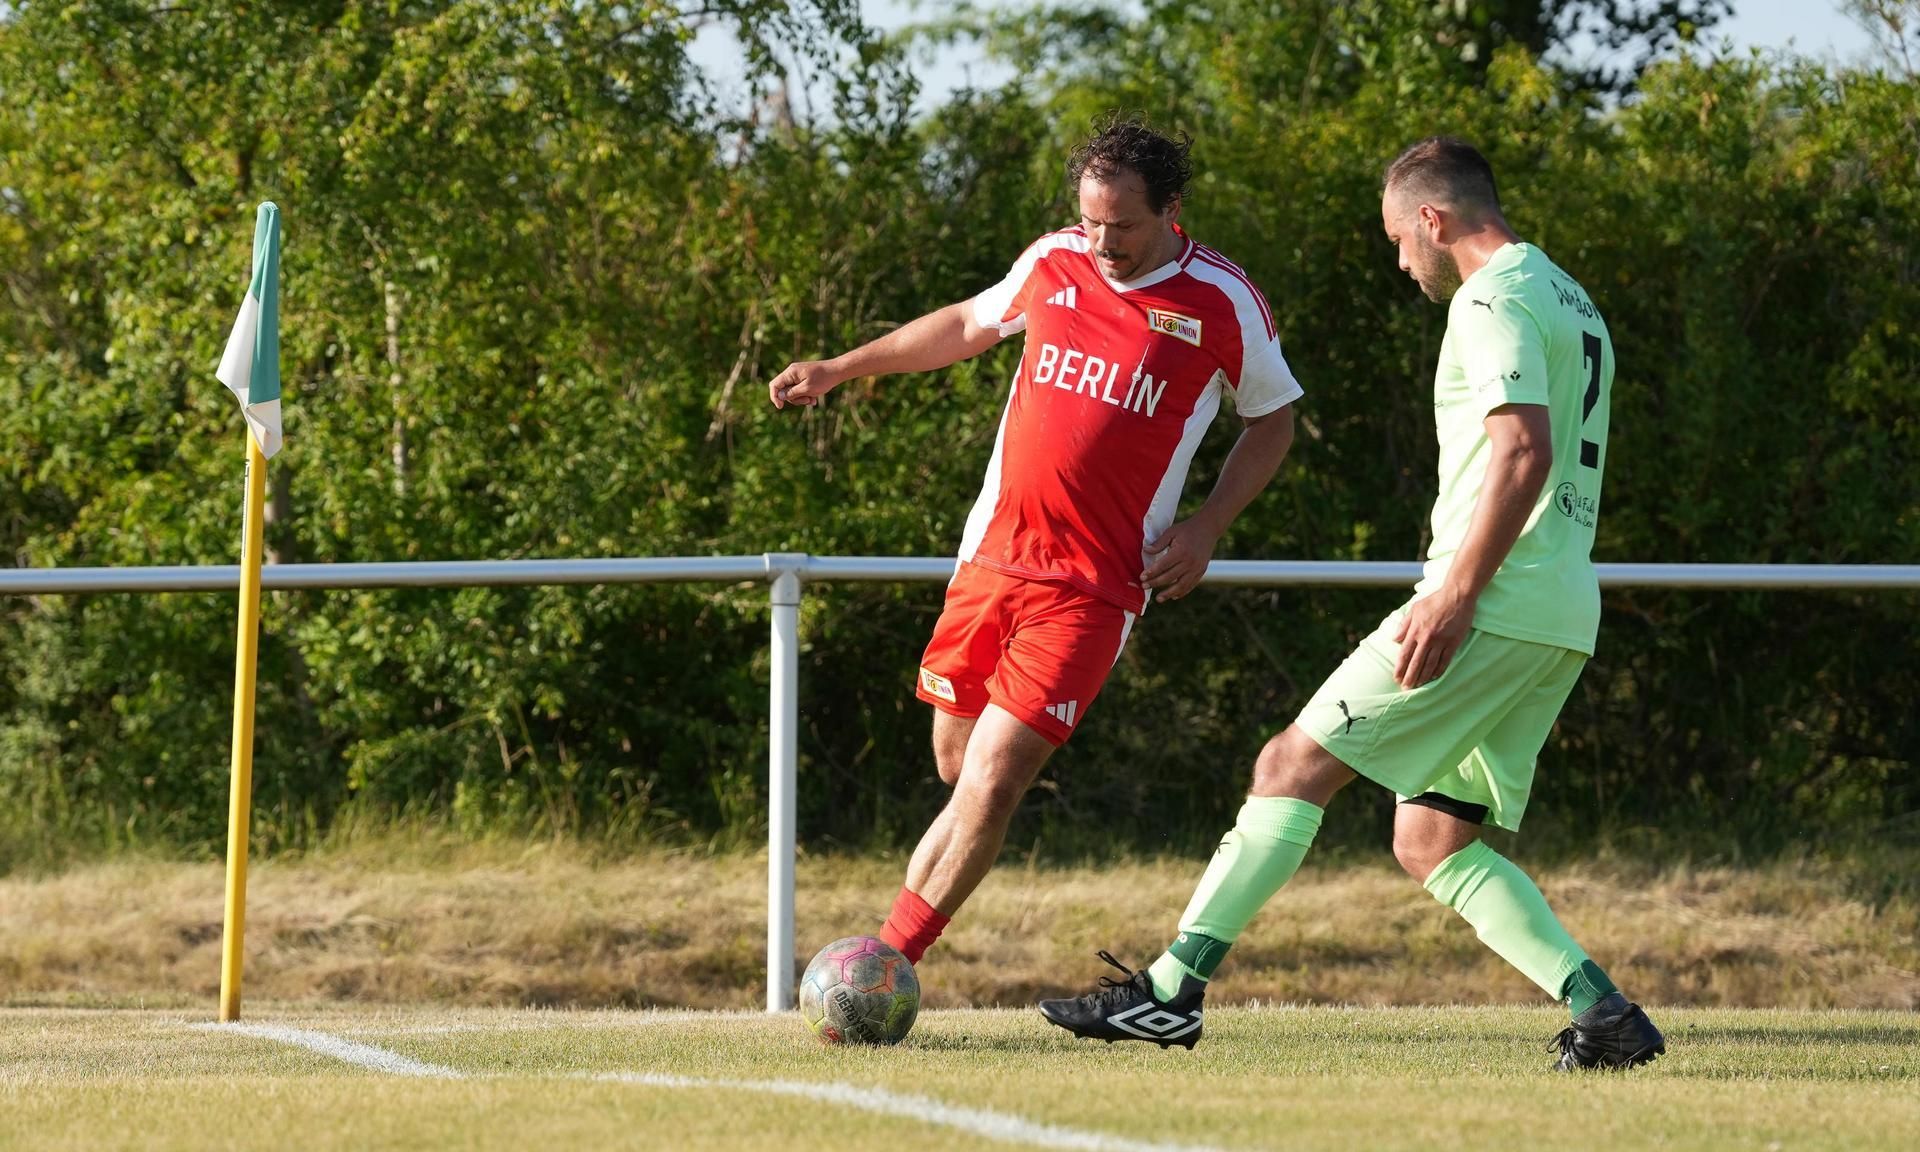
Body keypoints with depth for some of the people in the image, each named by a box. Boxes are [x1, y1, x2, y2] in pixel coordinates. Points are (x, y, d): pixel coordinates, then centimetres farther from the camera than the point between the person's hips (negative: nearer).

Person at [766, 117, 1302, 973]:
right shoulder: (1054, 263, 5)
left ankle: (890, 961, -10)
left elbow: (1272, 419, 10)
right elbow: (969, 324, 26)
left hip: (1093, 585, -4)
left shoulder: (1224, 305, -5)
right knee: (958, 766, 7)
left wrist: (1205, 529, -2)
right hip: (993, 553, 4)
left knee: (993, 777, -12)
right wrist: (841, 369, 26)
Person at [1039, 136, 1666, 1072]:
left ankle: (1172, 990, -8)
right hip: (1564, 623, 9)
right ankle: (1601, 1011, -2)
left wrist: (1457, 593, -24)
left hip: (1496, 608, -9)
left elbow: (1525, 452, -22)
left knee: (1294, 766, -5)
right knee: (1430, 840, 11)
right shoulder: (1573, 303, 23)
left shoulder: (1494, 301, -9)